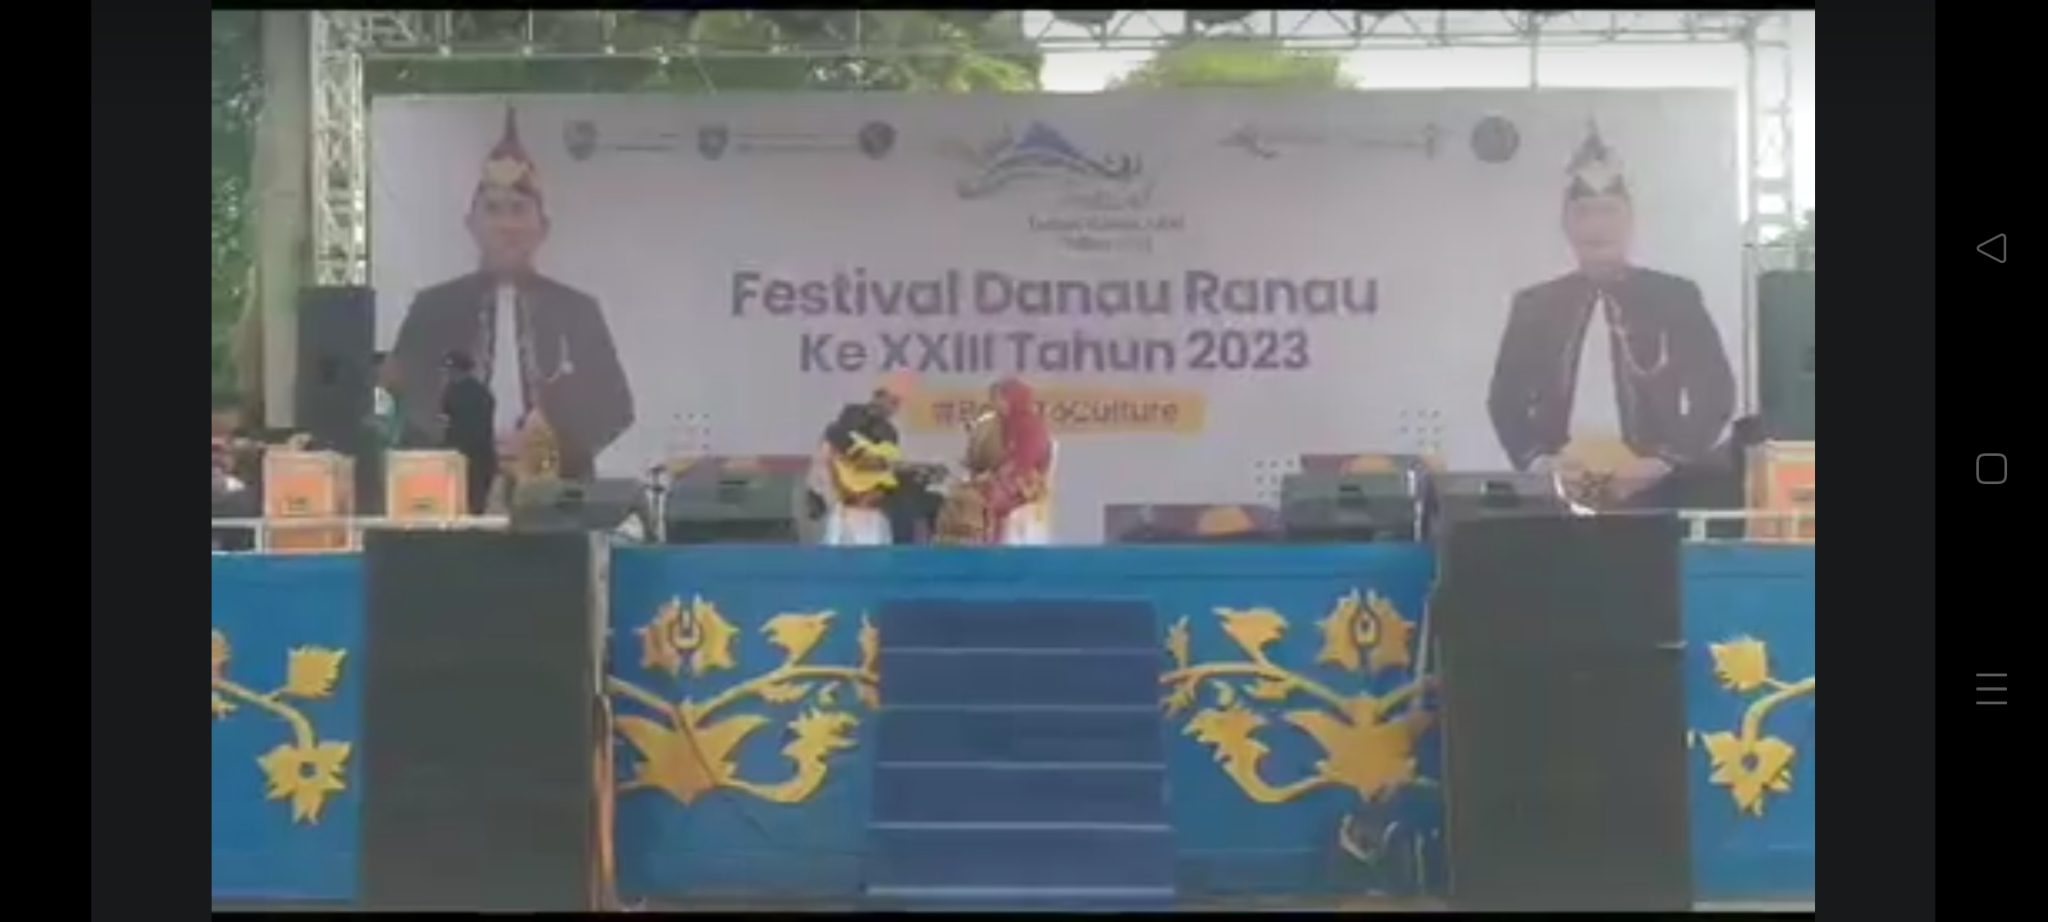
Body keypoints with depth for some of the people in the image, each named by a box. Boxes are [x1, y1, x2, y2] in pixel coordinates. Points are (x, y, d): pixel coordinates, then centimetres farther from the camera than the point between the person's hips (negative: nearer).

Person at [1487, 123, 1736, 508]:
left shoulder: (1676, 296, 7)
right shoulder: (1533, 304, 11)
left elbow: (1715, 392, 4)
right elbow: (1505, 398, 10)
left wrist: (1666, 463, -8)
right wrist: (1537, 461, -7)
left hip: (1652, 490, -1)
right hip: (1557, 489, 1)